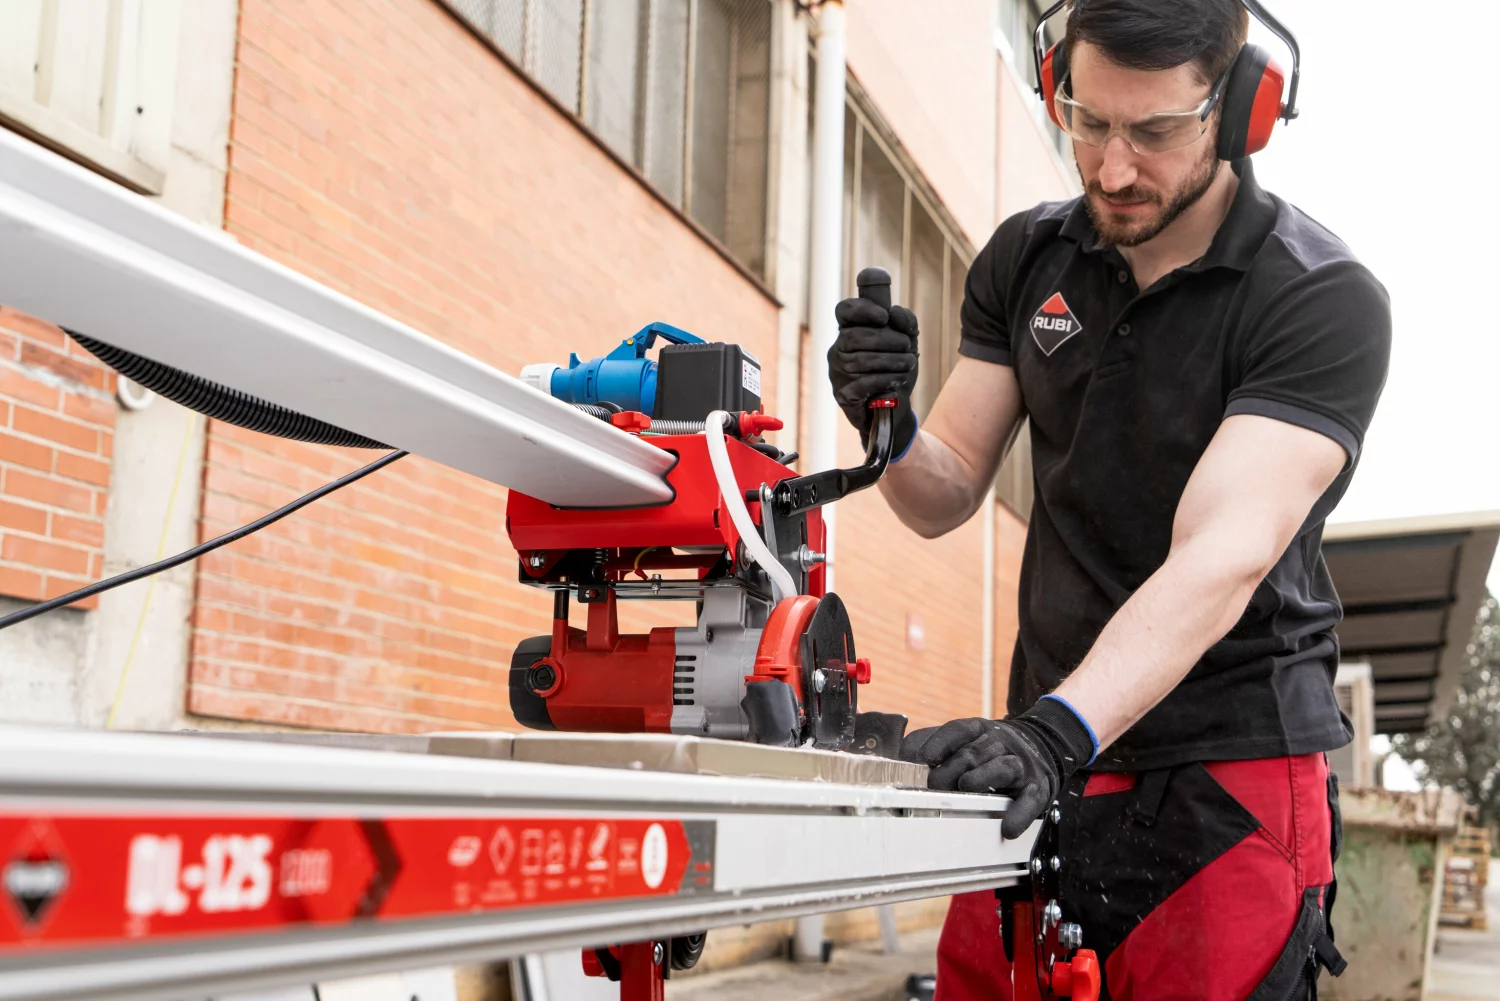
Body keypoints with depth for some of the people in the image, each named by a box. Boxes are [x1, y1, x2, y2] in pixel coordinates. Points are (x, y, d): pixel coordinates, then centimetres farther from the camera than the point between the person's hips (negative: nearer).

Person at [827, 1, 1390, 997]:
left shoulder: (1324, 299, -12)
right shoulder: (1026, 259, 4)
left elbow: (1221, 560, -24)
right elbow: (946, 496, 6)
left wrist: (1059, 728, -38)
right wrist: (891, 427, -17)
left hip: (1229, 775, -4)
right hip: (1046, 760, 4)